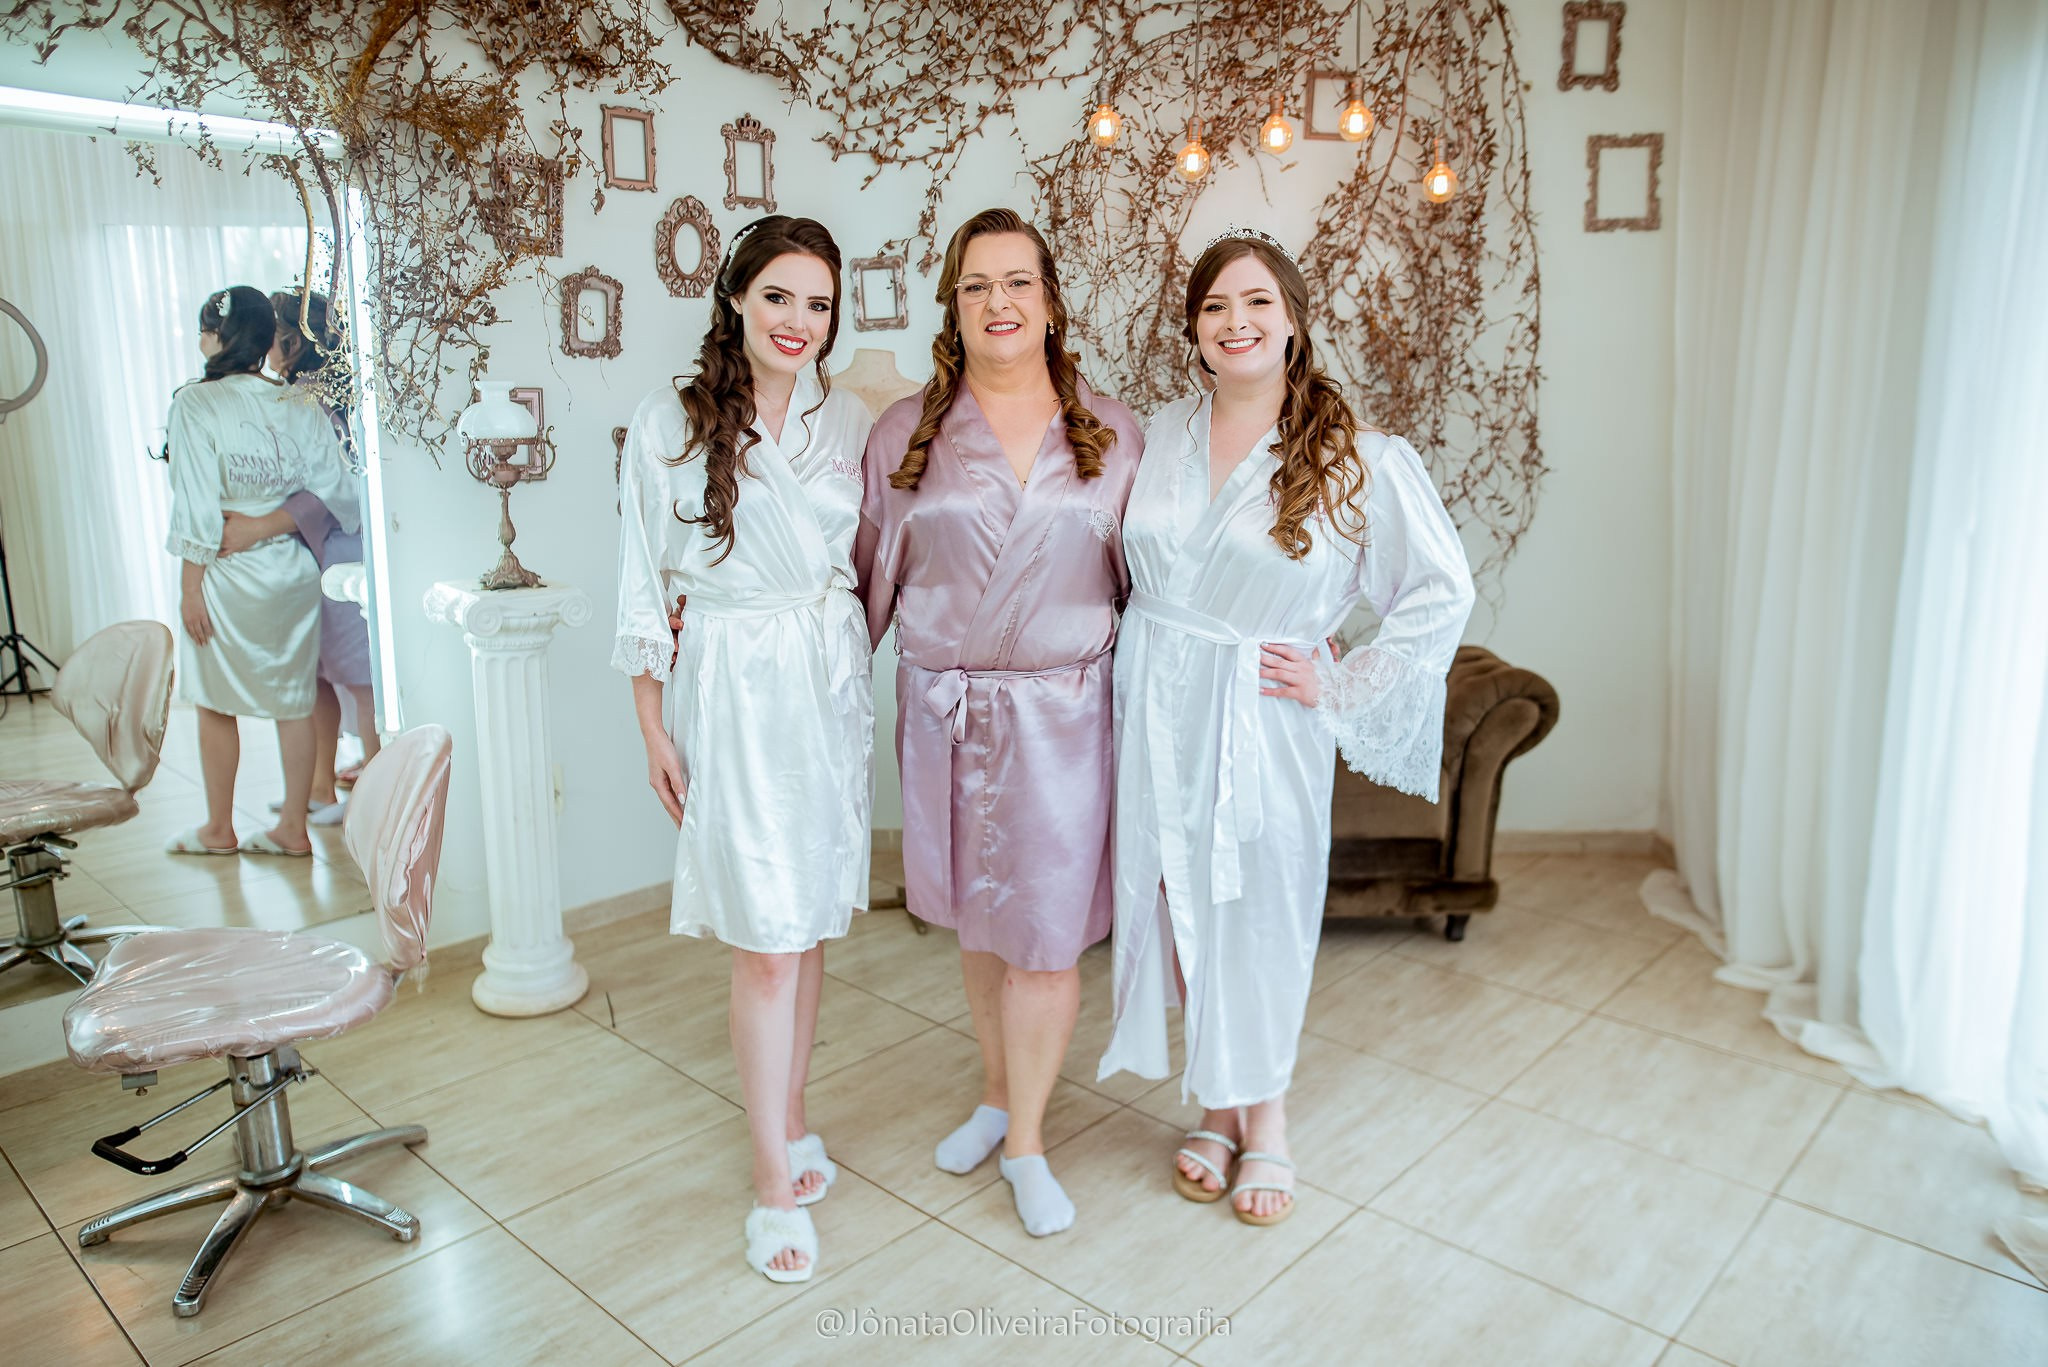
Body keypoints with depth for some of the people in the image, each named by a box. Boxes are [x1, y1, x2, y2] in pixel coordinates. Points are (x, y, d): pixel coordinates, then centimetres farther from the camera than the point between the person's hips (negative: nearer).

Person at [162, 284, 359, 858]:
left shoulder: (195, 403, -11)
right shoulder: (303, 406, 0)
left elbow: (197, 507, -13)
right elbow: (333, 496, 0)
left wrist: (191, 586, -8)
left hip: (227, 574, -4)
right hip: (296, 572, 4)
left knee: (217, 706, 11)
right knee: (294, 701, 10)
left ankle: (219, 829, 23)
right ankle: (293, 827, 17)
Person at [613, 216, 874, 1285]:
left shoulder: (848, 420, 5)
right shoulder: (671, 423, -4)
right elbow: (645, 591, -2)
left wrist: (837, 654, 7)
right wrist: (654, 729, -3)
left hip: (833, 682, 4)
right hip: (731, 687, -4)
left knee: (810, 917, 13)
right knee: (766, 937, -3)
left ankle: (788, 1123, 32)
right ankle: (776, 1178, 13)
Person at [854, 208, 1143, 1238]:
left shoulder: (1112, 434, 3)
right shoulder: (905, 434, 3)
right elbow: (870, 576, 8)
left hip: (1063, 711, -1)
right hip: (944, 709, 2)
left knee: (1045, 930, 2)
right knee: (973, 915, 14)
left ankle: (1027, 1139, 22)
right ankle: (996, 1092, 38)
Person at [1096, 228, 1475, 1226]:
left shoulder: (1355, 458, -7)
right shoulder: (1160, 434, 5)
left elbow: (1442, 592, -4)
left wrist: (1341, 688, -7)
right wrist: (1146, 659, 7)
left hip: (1261, 722, -3)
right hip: (1157, 707, 4)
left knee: (1259, 912, 6)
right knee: (1177, 907, 11)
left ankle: (1264, 1118, 30)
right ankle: (1214, 1109, 31)